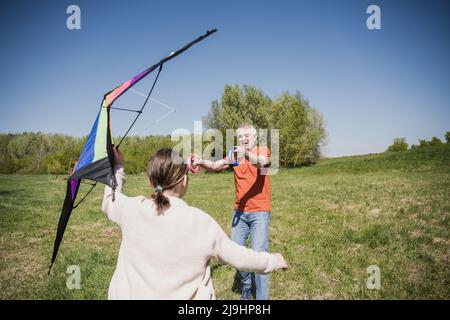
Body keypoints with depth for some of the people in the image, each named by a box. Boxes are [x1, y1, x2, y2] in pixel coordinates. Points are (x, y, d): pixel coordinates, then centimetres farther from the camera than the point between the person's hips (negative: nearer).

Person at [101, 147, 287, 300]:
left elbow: (110, 202, 10)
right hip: (187, 295, -3)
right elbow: (238, 257, -7)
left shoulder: (133, 210, -14)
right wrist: (273, 261, 10)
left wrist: (117, 167, 22)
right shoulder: (202, 222, -19)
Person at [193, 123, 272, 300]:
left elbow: (261, 162, -26)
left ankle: (262, 296, 7)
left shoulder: (263, 150, -2)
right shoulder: (234, 155, 8)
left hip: (260, 211, -4)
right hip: (239, 211, 4)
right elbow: (215, 166, -7)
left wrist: (247, 155, -47)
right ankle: (246, 287, 32)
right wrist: (202, 162, -29)